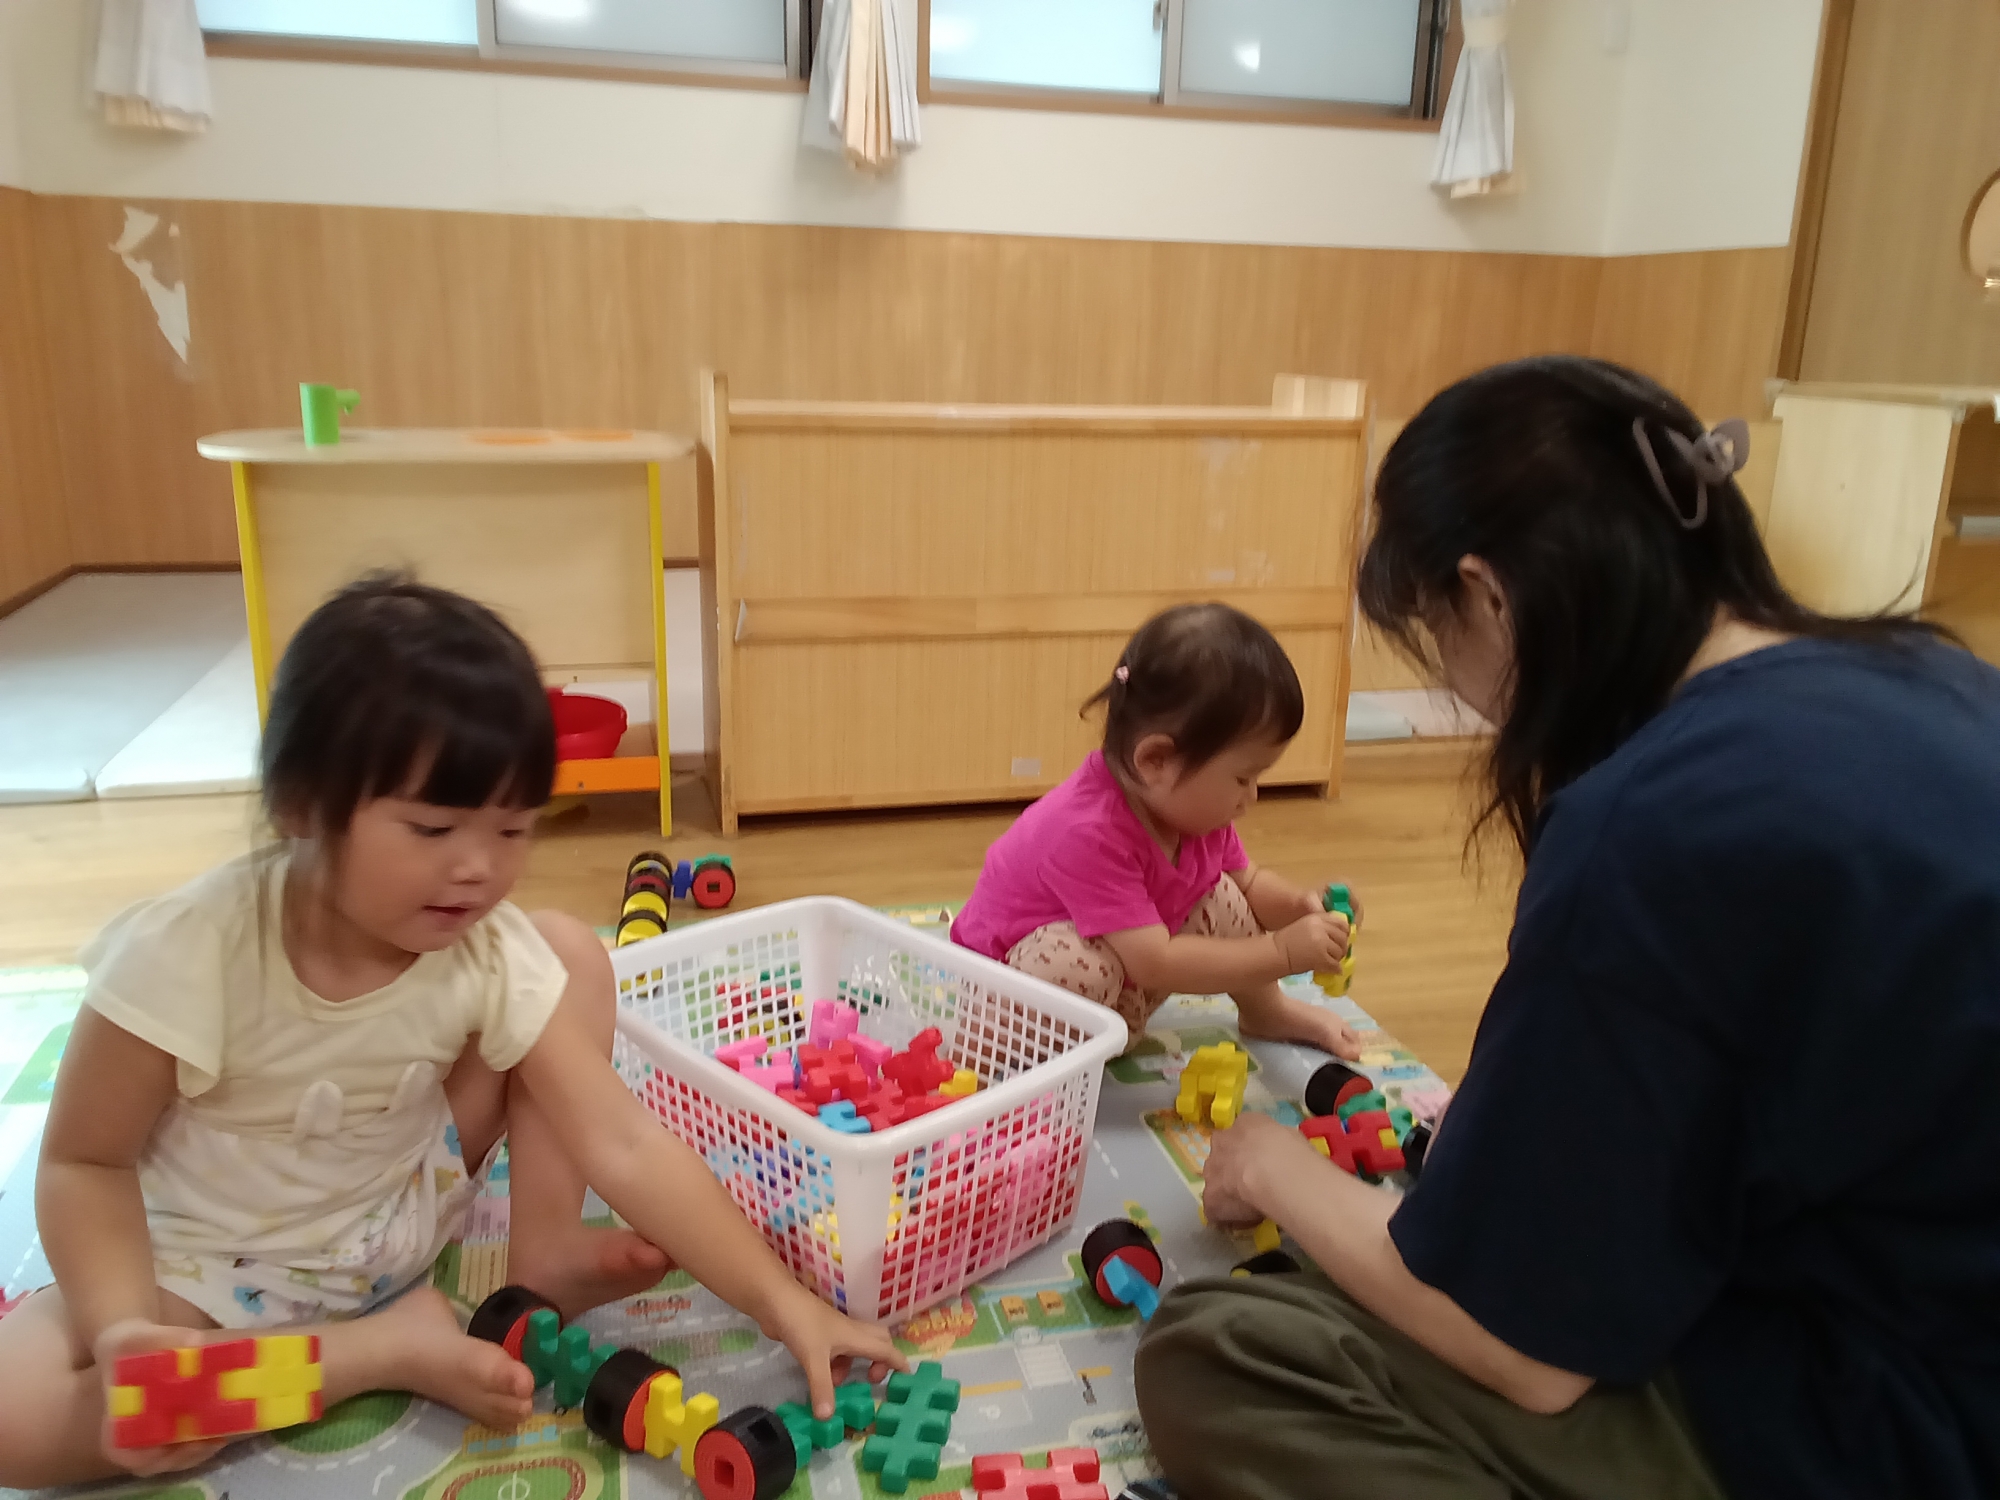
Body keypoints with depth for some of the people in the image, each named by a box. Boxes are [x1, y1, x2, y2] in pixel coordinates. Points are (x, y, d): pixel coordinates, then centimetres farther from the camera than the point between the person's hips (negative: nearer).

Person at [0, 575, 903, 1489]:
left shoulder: (495, 958, -22)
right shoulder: (188, 954, -30)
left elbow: (624, 1144, -23)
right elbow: (86, 1162, -16)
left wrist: (783, 1304, -29)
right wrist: (123, 1328, -35)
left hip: (405, 1209, 2)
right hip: (215, 1263, -2)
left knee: (572, 950, -11)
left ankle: (541, 1254, -3)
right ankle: (387, 1348, -15)